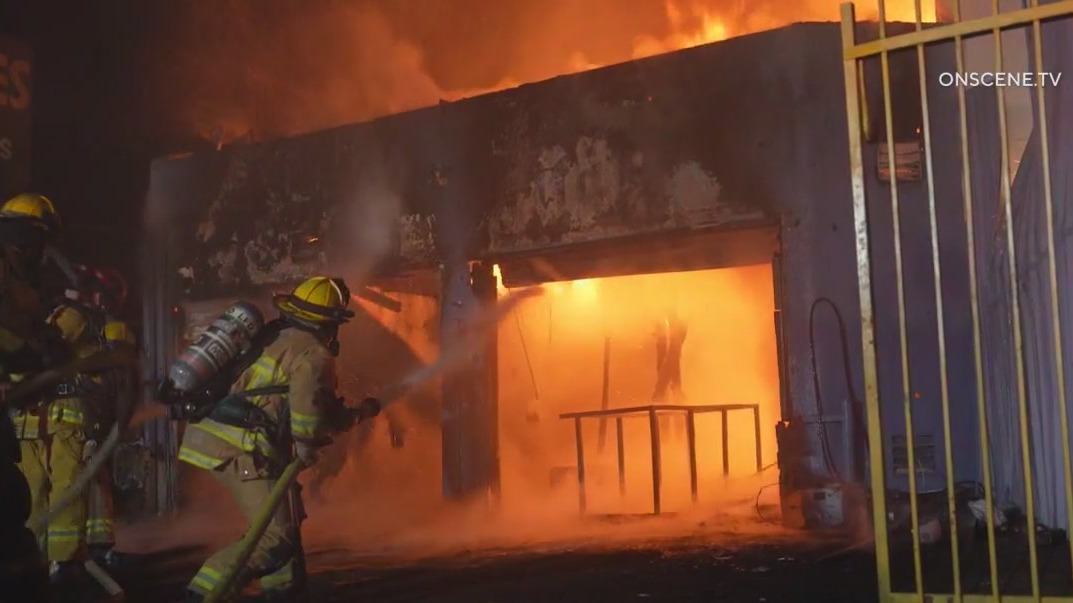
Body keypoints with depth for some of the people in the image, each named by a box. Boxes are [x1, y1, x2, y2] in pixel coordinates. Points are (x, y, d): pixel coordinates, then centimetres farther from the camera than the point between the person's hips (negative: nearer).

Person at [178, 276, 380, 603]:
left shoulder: (278, 341, 23)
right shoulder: (314, 354, -6)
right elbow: (308, 392, -30)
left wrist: (357, 412, 36)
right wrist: (306, 443, -17)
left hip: (219, 435, 10)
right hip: (240, 447, -10)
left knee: (286, 517, 22)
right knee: (276, 535, -10)